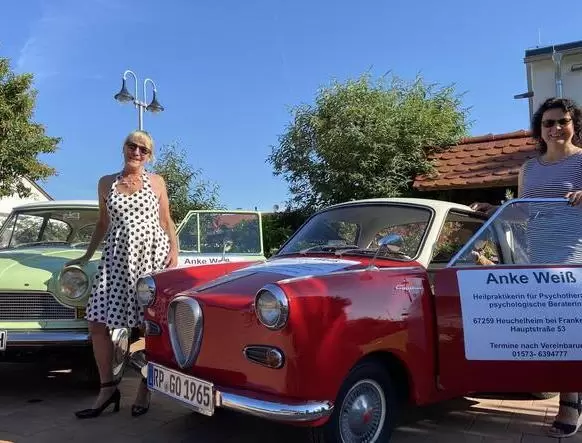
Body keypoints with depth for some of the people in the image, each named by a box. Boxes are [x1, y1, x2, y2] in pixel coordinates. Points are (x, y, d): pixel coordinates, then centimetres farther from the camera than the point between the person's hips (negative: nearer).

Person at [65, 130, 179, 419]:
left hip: (153, 254, -2)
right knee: (97, 324, -2)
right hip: (117, 257, 3)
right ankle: (107, 388, 13)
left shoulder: (156, 182, 8)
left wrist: (174, 250, -4)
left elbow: (167, 222, 10)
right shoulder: (106, 183, 13)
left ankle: (144, 390, 14)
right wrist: (86, 257, 19)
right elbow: (103, 224, 20)